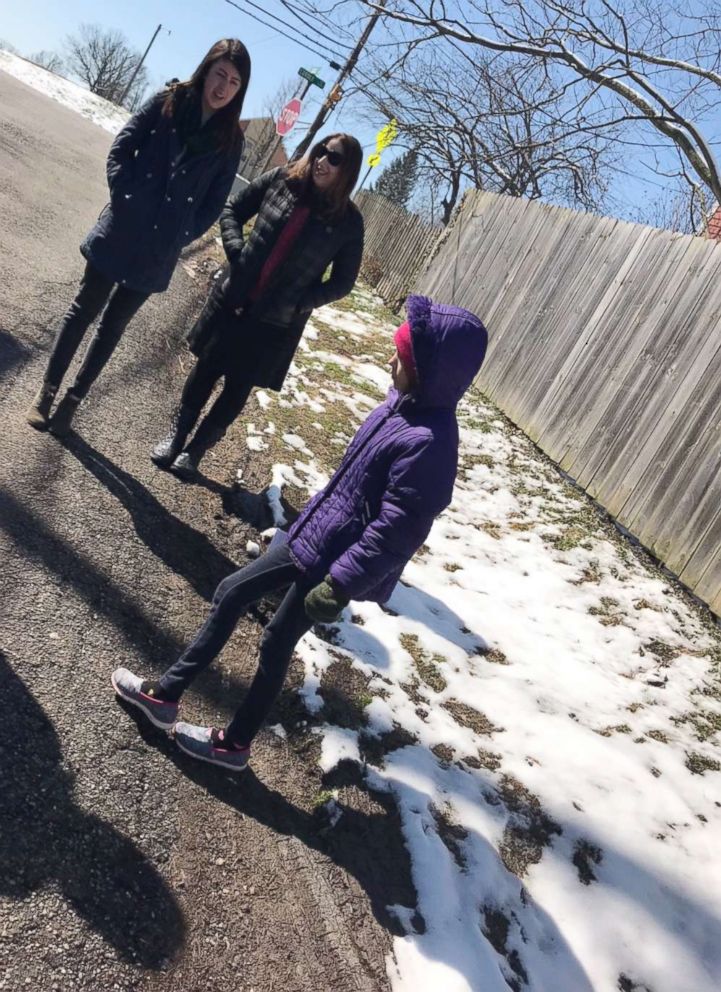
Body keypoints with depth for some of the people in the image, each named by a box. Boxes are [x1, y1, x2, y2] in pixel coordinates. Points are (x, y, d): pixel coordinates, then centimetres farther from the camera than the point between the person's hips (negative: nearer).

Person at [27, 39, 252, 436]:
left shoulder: (230, 138, 2)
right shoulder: (168, 101, 0)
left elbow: (216, 200, 5)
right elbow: (121, 148, 1)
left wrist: (182, 235, -3)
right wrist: (124, 196, -11)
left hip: (159, 250, 1)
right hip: (123, 231, -1)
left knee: (112, 326, 10)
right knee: (83, 310, 8)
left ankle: (72, 400, 22)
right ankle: (47, 390, 21)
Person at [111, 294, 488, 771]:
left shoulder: (427, 442, -29)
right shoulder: (408, 403, -1)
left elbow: (396, 530, -27)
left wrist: (340, 584, -22)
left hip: (337, 558, -9)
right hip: (317, 535, 9)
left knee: (276, 643, 9)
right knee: (230, 594, 16)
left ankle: (235, 743, 35)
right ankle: (166, 693, 32)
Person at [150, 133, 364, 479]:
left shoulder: (348, 222, -9)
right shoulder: (281, 179, -3)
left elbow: (341, 282, -2)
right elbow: (232, 210, 7)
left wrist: (297, 304, -14)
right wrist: (237, 252, -10)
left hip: (276, 322, -2)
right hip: (232, 299, 2)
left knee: (237, 388, 8)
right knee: (206, 370, 13)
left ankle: (195, 449, 27)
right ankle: (175, 434, 34)